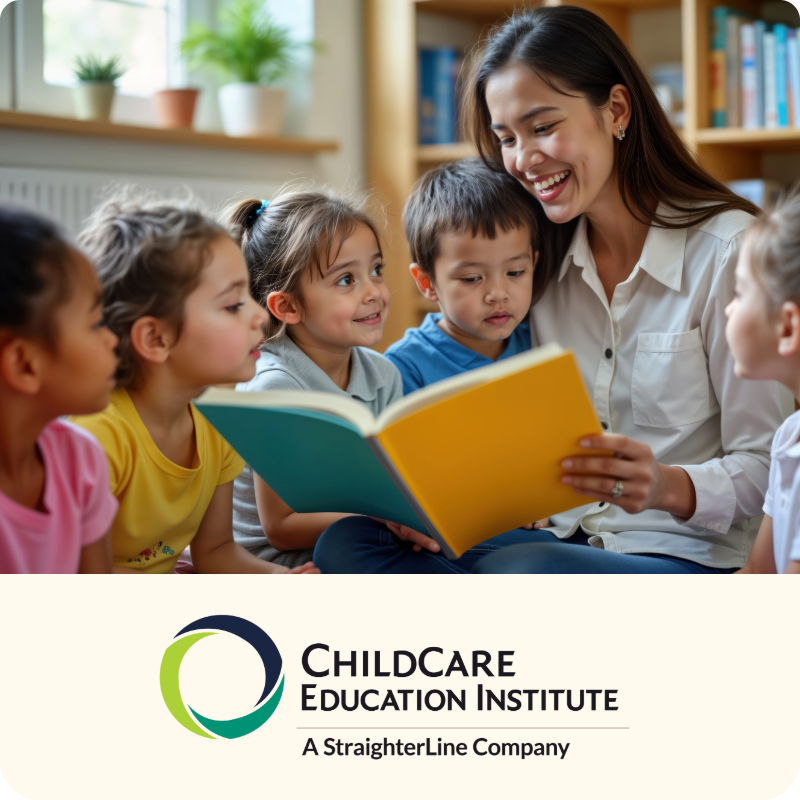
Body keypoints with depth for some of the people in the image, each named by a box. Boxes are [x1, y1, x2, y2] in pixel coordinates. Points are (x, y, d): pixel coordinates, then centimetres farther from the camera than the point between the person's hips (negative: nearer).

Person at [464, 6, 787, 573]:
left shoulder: (730, 250, -9)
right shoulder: (540, 259, 10)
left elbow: (765, 469, -9)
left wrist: (669, 487, -30)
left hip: (690, 554, -6)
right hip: (563, 538, 6)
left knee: (517, 570, -38)